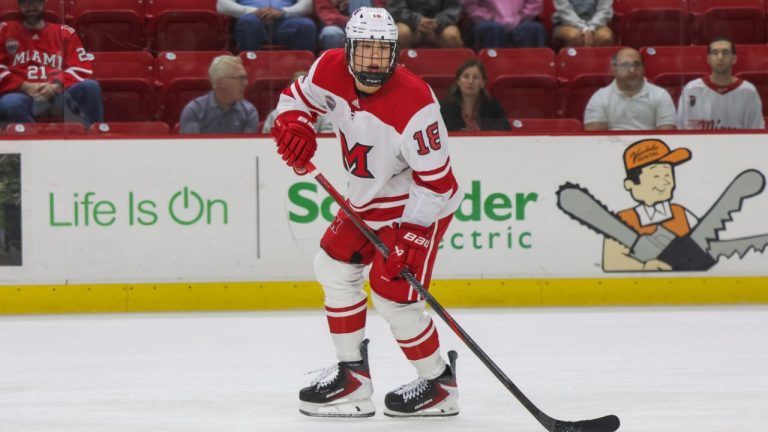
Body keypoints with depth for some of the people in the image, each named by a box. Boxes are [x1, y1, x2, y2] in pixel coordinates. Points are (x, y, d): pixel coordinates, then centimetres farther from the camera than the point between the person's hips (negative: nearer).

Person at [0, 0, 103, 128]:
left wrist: (56, 86, -9)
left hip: (57, 94, 2)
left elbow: (83, 69, 9)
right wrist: (24, 86, -8)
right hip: (22, 94, -2)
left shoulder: (64, 33, 20)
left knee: (90, 86, -28)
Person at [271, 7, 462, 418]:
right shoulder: (331, 70, -14)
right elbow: (297, 96, 7)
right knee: (334, 265, 11)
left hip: (419, 205, -8)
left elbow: (436, 181, -27)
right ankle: (352, 376, 22)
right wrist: (294, 125, -15)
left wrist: (410, 236, -31)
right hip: (366, 199, 8)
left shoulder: (414, 104, -33)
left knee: (392, 295, -12)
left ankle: (439, 384, 8)